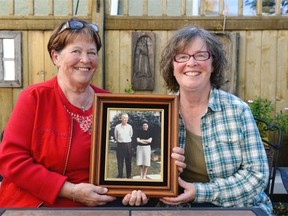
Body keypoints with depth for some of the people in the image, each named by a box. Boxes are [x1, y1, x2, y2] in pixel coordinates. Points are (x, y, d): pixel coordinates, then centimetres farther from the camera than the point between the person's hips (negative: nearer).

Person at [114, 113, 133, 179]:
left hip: (128, 145, 1)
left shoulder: (129, 127, -2)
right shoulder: (117, 127, -4)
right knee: (120, 161, 3)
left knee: (128, 161, 6)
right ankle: (120, 175, 13)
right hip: (120, 145, -1)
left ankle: (129, 175, 16)